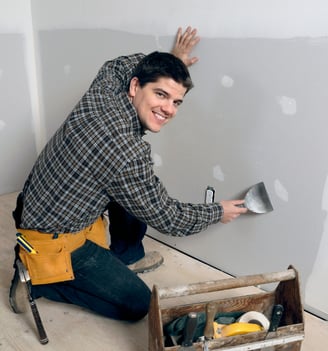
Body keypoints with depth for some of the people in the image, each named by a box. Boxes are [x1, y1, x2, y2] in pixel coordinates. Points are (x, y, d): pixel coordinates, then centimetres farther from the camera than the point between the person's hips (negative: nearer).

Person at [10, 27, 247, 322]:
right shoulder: (129, 156, -33)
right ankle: (38, 279, 7)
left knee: (137, 192, 14)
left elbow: (117, 65, 17)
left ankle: (126, 256, 29)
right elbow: (166, 217, -16)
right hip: (54, 242, -8)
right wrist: (218, 212, -1)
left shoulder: (102, 90, -11)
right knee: (137, 304, 2)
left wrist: (170, 61, 16)